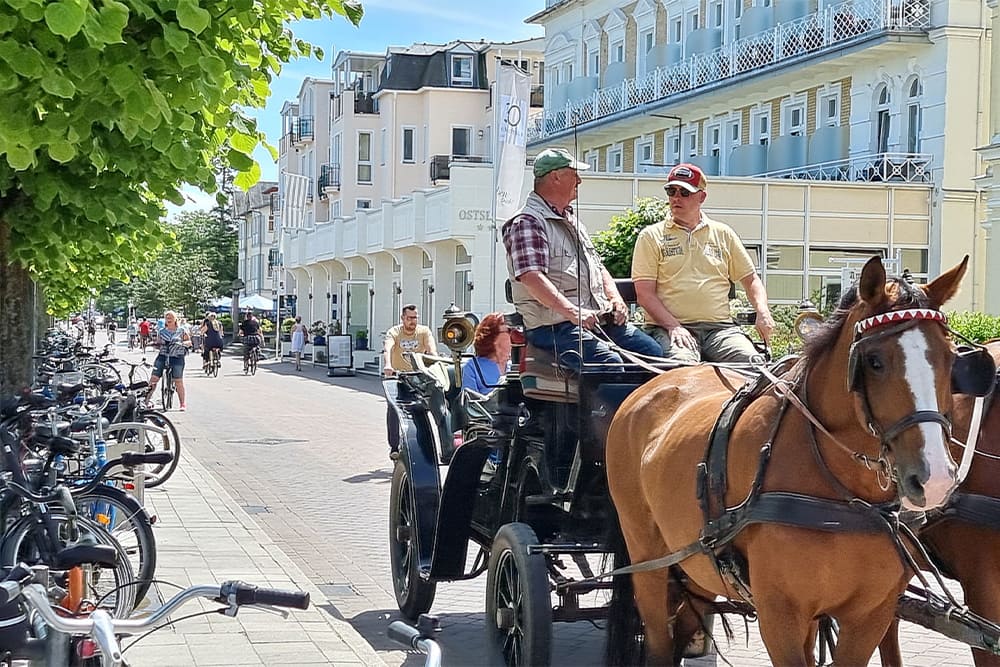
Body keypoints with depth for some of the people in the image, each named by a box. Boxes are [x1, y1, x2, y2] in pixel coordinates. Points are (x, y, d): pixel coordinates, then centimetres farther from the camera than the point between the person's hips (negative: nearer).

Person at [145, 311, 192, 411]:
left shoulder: (182, 330, 5)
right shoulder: (161, 331, 12)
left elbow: (189, 342, 7)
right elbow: (158, 344, 18)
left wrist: (183, 343, -13)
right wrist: (156, 344, -5)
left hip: (177, 358, -2)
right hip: (162, 357, 2)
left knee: (178, 381, -4)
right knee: (153, 378, -7)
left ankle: (183, 404, 7)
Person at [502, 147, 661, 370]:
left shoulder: (571, 221, 26)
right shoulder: (528, 223, -5)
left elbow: (598, 266, 31)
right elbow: (531, 278, -19)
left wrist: (614, 298, 10)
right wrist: (572, 312, -28)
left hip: (599, 318, 9)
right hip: (553, 325, -9)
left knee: (654, 351, -9)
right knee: (610, 364, -32)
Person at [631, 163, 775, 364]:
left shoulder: (723, 234, 19)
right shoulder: (651, 236, 10)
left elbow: (751, 279, 23)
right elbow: (644, 293, 1)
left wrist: (763, 313, 3)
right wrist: (673, 326, -14)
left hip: (719, 327, 3)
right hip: (668, 327, -3)